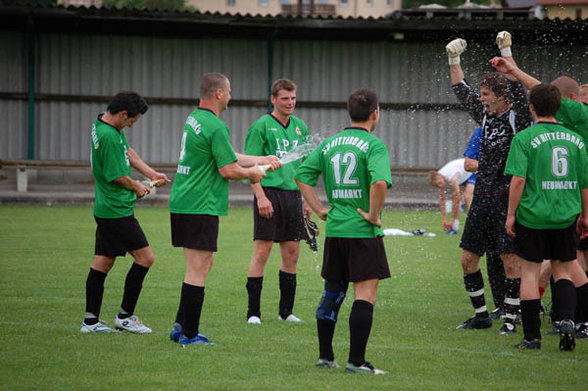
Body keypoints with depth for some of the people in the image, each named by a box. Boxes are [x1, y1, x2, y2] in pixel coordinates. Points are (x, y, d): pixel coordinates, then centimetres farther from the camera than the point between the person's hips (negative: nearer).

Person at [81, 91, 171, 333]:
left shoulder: (103, 124, 10)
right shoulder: (109, 136, -22)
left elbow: (127, 152, 22)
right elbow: (117, 176, -19)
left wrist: (151, 174, 17)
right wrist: (137, 188, 0)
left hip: (106, 210, 10)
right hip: (117, 211, -10)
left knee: (103, 261, 11)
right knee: (145, 257, -6)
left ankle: (90, 320, 12)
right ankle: (125, 316, 0)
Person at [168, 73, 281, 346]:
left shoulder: (194, 118, 15)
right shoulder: (215, 126, -16)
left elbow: (227, 157, 23)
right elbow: (228, 170, -17)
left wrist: (263, 160, 26)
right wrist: (252, 173, 3)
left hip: (181, 203, 10)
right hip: (200, 207, -10)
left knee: (203, 264, 17)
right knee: (197, 270, -5)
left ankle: (180, 326, 18)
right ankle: (189, 334, -3)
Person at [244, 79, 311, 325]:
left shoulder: (300, 127, 14)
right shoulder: (262, 126, -5)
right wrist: (261, 196, -18)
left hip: (293, 194, 6)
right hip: (270, 192, -6)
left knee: (292, 253, 8)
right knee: (261, 252, -7)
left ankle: (286, 310, 17)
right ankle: (253, 312, -4)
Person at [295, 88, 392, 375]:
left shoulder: (329, 144, 9)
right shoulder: (374, 145, -10)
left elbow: (302, 176, 9)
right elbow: (380, 182, -27)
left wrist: (320, 210, 11)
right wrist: (374, 215, -14)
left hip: (334, 230, 6)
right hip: (363, 232, -6)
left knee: (332, 292, 17)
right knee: (365, 294, -4)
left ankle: (325, 355, 22)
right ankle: (356, 360, -9)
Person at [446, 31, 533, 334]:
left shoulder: (518, 117, -5)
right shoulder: (485, 116, 13)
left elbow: (516, 87, -19)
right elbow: (461, 91, 24)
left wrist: (506, 51, -22)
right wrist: (454, 59, 21)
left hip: (508, 198, -7)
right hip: (482, 197, 7)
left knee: (509, 259, -5)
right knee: (468, 258, 6)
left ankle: (510, 318, 2)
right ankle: (481, 315, 17)